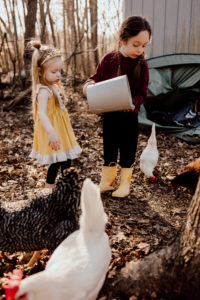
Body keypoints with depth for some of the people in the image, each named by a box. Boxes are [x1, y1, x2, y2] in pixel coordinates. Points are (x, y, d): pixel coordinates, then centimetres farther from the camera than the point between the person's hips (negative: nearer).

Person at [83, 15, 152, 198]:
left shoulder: (141, 65, -8)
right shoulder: (109, 59, -5)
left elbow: (142, 93, -7)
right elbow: (97, 78, 7)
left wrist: (133, 103, -27)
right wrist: (89, 85, -15)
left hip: (130, 115, -1)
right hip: (109, 114, 2)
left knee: (128, 149, 10)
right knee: (109, 148, 13)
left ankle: (125, 183, 28)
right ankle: (107, 181, 30)